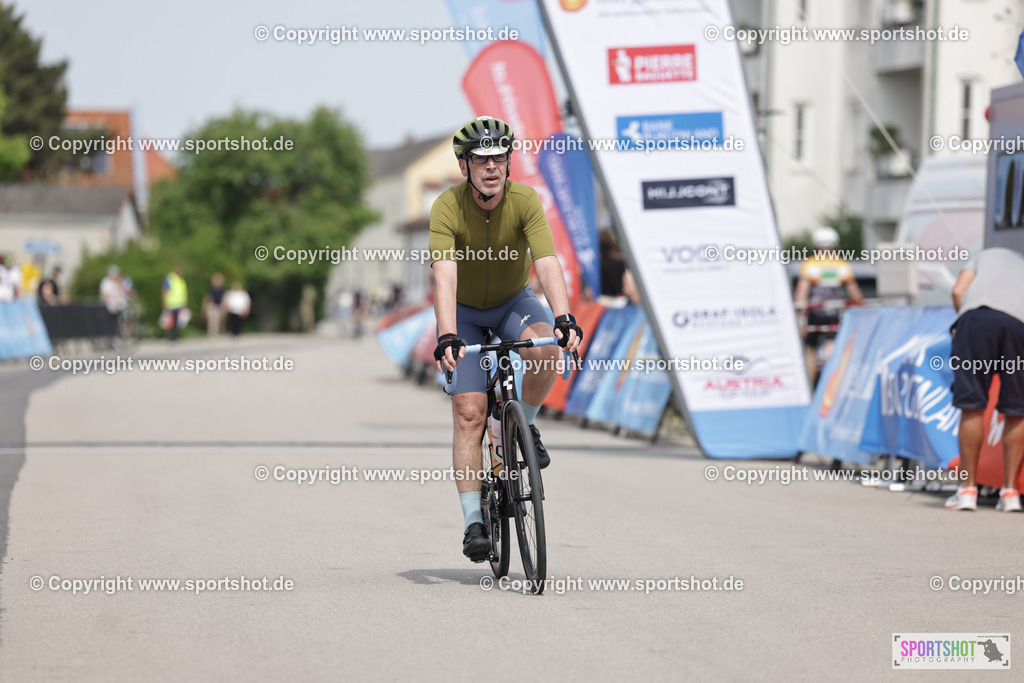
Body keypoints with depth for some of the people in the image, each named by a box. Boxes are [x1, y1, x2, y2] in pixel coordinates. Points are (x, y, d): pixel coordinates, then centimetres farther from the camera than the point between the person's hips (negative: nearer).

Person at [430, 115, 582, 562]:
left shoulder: (525, 200, -22)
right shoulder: (447, 208, -26)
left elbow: (547, 264, -32)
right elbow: (444, 277, -37)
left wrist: (564, 318, -48)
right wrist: (447, 336, -51)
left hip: (514, 302, 1)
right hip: (465, 311, -1)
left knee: (546, 350, -33)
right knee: (469, 413, -13)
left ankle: (525, 425, -4)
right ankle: (472, 521, -9)